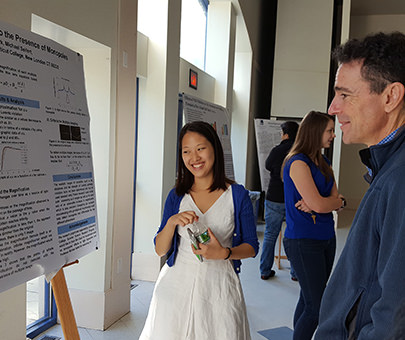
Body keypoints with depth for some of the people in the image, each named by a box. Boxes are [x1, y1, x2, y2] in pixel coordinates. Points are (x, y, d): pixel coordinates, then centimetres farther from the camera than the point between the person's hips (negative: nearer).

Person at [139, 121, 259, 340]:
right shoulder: (177, 196, 3)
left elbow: (251, 247, 0)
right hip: (177, 286, 2)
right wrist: (172, 222, -15)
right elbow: (160, 250, 3)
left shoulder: (237, 195, -4)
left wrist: (224, 253, -18)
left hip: (218, 288, -1)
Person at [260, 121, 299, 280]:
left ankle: (265, 271, 15)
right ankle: (295, 272, 20)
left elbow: (268, 166, 8)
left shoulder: (277, 150, -10)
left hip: (275, 199, -1)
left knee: (270, 235, 10)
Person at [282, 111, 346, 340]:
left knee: (309, 299, 14)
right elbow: (319, 204, -20)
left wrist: (318, 203, -14)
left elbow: (337, 201, 6)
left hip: (327, 238, 8)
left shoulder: (323, 162, 13)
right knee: (315, 307, -4)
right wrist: (337, 200, 0)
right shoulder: (298, 162, -14)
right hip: (303, 241, -8)